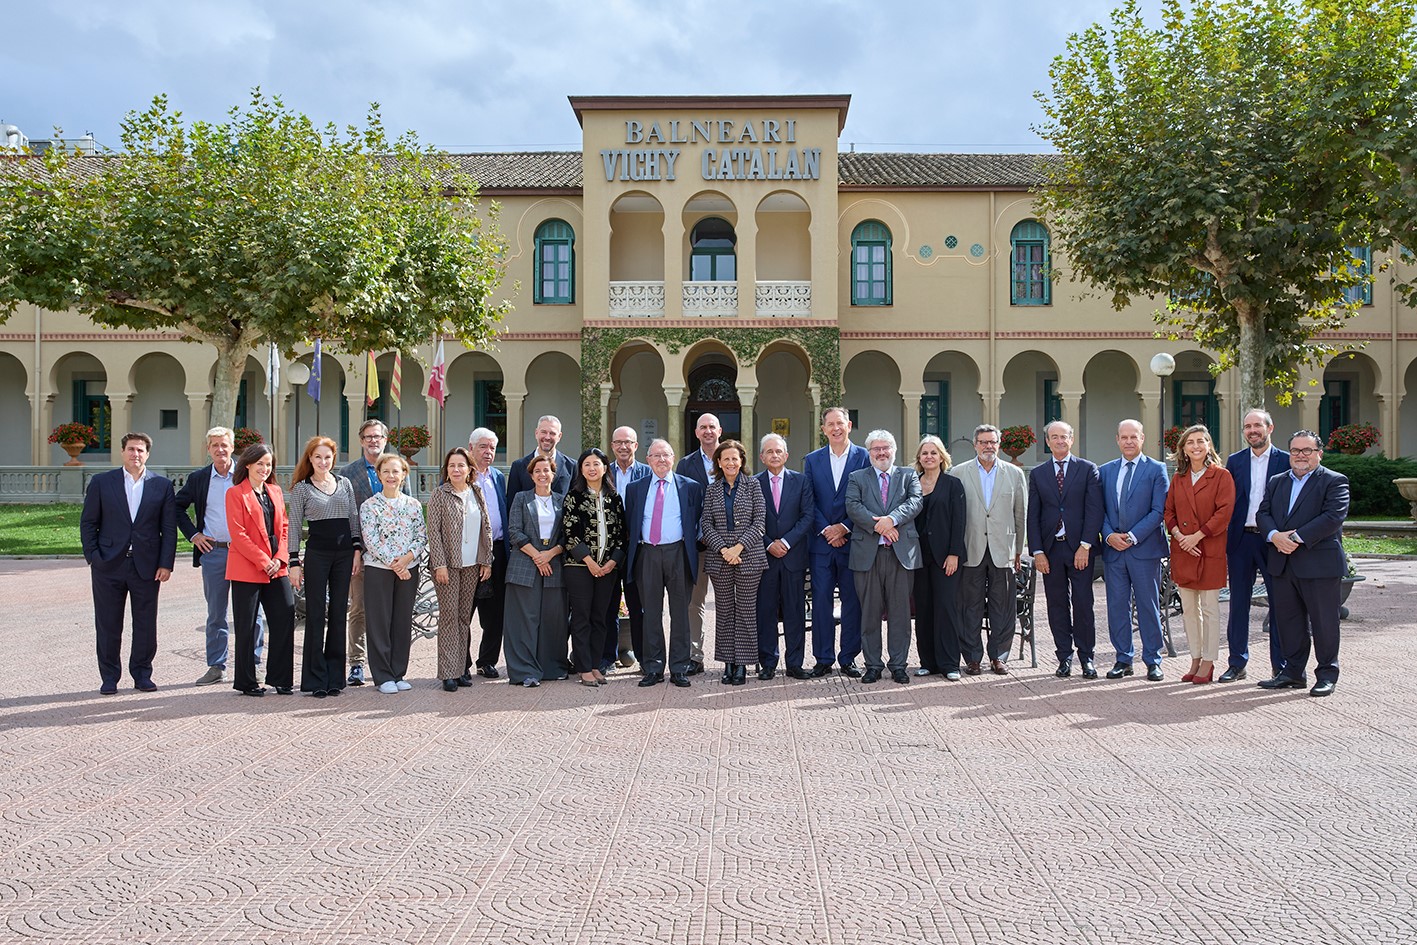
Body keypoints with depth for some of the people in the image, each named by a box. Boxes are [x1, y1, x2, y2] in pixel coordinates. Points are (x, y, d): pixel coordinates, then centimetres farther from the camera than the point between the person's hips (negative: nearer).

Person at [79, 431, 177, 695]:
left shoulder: (162, 485, 6)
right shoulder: (101, 482, 6)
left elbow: (169, 528, 4)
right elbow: (88, 523, 6)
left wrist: (166, 564, -3)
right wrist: (93, 557, -4)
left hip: (147, 566, 0)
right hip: (109, 565, 0)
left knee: (146, 625, 5)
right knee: (107, 625, 5)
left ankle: (142, 674, 19)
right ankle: (109, 677, 17)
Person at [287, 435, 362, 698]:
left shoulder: (345, 484, 10)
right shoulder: (302, 487, 2)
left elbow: (354, 519, 12)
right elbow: (294, 526, 1)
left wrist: (357, 551, 3)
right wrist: (294, 562, -4)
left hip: (344, 553, 3)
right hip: (317, 553, -3)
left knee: (339, 614, 6)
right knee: (316, 615, -1)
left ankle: (335, 677, 14)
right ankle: (316, 679, 5)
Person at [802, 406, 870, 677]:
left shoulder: (864, 458, 3)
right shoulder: (812, 460, 9)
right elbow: (808, 502, 4)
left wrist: (844, 528, -10)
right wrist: (825, 530, -7)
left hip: (852, 541, -1)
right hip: (821, 542, 2)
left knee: (852, 601, 3)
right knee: (821, 601, 2)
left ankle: (848, 658, 13)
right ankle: (824, 659, 11)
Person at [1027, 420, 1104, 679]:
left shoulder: (1088, 469, 4)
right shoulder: (1037, 474, 10)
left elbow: (1094, 510, -2)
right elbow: (1033, 516, 7)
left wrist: (1085, 546, -11)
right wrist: (1037, 551, -2)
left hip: (1079, 548, -2)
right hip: (1050, 548, 2)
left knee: (1083, 604, -1)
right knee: (1057, 605, 5)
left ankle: (1086, 657, 9)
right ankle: (1064, 657, 13)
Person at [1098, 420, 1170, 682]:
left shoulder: (1156, 469, 1)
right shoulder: (1105, 471, 13)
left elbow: (1158, 511, -6)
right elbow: (1100, 509, 10)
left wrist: (1133, 536, -13)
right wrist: (1109, 535, -7)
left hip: (1145, 548, -3)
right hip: (1113, 549, 4)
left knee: (1148, 606, 2)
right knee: (1117, 606, 6)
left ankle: (1153, 661, 12)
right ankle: (1123, 659, 15)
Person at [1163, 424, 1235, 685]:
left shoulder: (1221, 476, -4)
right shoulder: (1178, 479, 11)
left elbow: (1224, 512, -11)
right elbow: (1169, 511, 11)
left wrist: (1197, 536, -15)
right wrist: (1179, 535, -6)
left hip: (1210, 551, -5)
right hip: (1182, 550, 5)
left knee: (1209, 609, 0)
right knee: (1188, 609, 8)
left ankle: (1208, 663, 7)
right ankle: (1195, 660, 17)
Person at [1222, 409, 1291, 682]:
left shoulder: (1286, 461, 2)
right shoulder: (1235, 461, 8)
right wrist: (1223, 543, 1)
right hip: (1241, 539, 2)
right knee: (1238, 603, 7)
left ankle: (1280, 665, 13)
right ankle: (1237, 663, 15)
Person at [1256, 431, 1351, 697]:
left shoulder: (1334, 481, -1)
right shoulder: (1276, 482, 17)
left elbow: (1334, 516, -14)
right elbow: (1263, 513, 8)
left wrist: (1297, 537, -19)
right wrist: (1274, 535, -13)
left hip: (1319, 563, -5)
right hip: (1282, 563, 5)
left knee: (1323, 621, 1)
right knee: (1287, 620, 10)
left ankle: (1327, 675, 13)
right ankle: (1293, 671, 20)